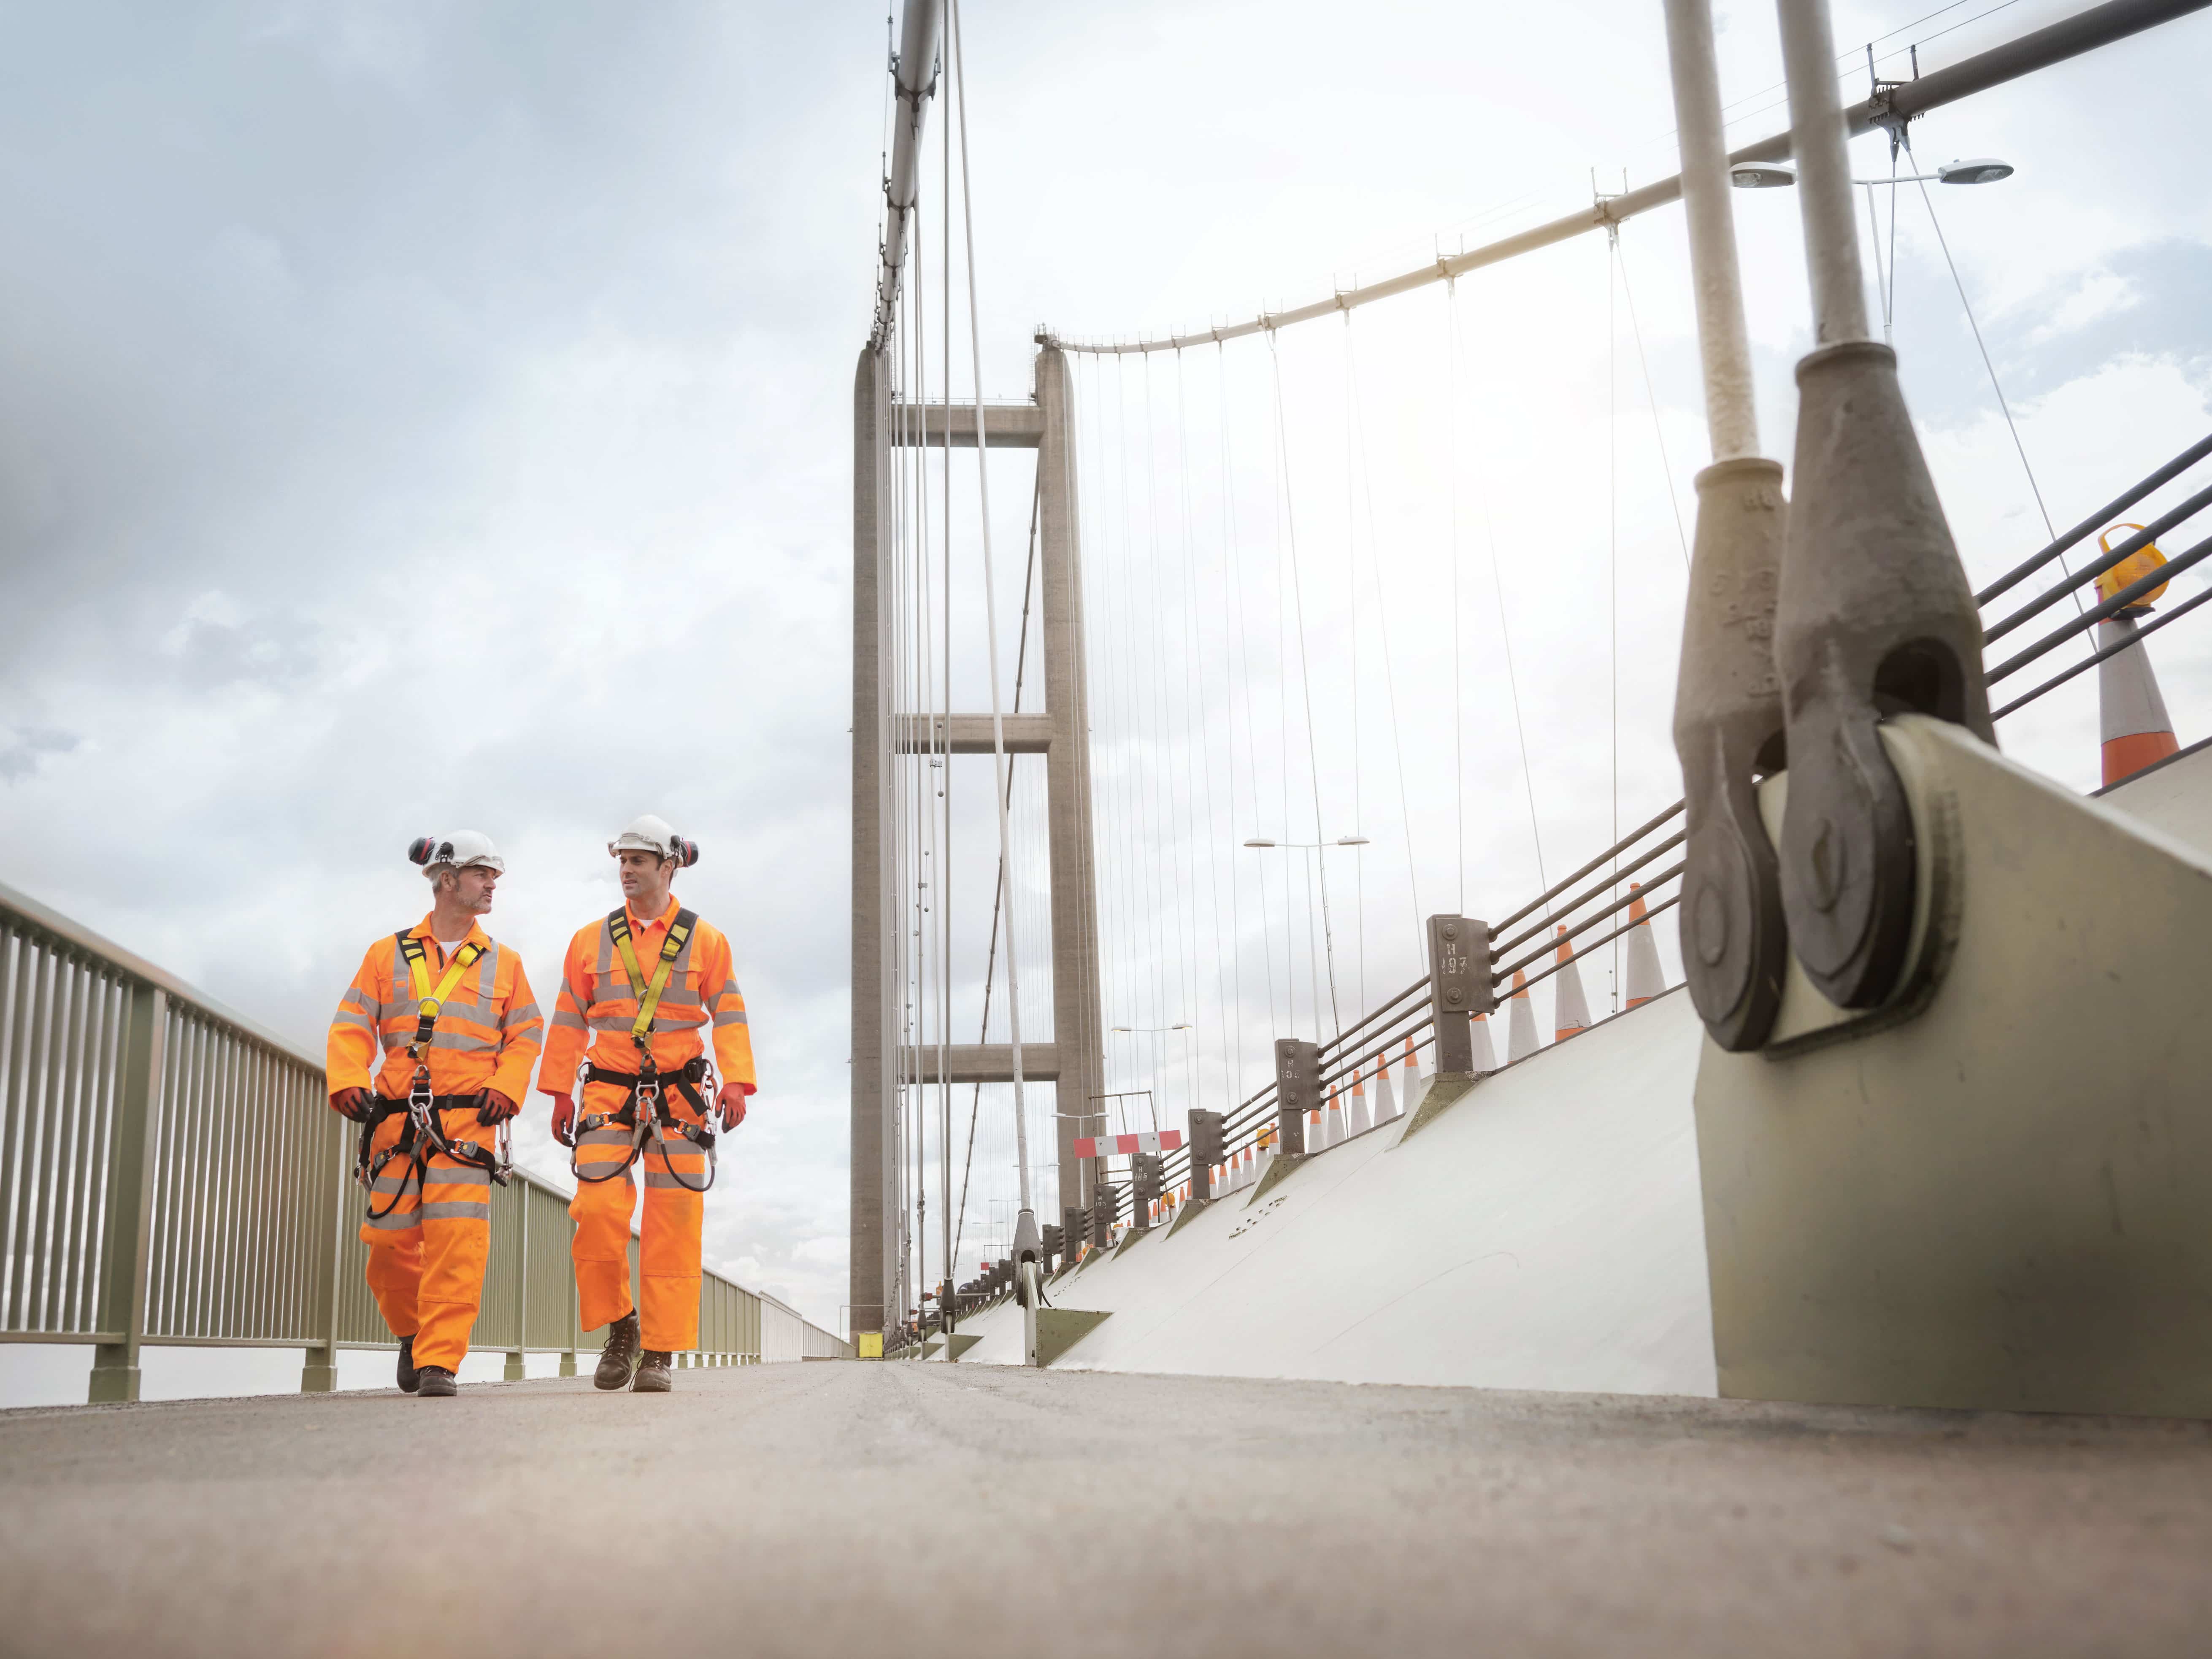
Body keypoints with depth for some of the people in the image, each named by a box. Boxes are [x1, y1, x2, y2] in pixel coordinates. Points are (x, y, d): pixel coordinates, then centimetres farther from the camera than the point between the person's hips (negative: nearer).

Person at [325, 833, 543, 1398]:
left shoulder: (504, 963, 14)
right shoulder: (387, 955, 13)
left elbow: (525, 1035, 12)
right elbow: (352, 1026, 8)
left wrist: (505, 1088, -4)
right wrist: (348, 1081, -8)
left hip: (468, 1120, -1)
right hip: (397, 1119, 1)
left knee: (459, 1237, -14)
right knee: (390, 1240, 3)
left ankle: (440, 1360, -9)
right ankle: (413, 1331, 29)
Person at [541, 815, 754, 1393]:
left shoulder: (705, 942, 7)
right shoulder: (590, 942, 12)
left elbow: (729, 1017, 3)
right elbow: (569, 1021, 13)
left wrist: (736, 1081, -10)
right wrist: (561, 1093, 7)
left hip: (679, 1097, -1)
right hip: (609, 1094, 1)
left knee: (673, 1225, -3)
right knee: (597, 1210, -12)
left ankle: (659, 1354, 4)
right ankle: (618, 1328, 9)